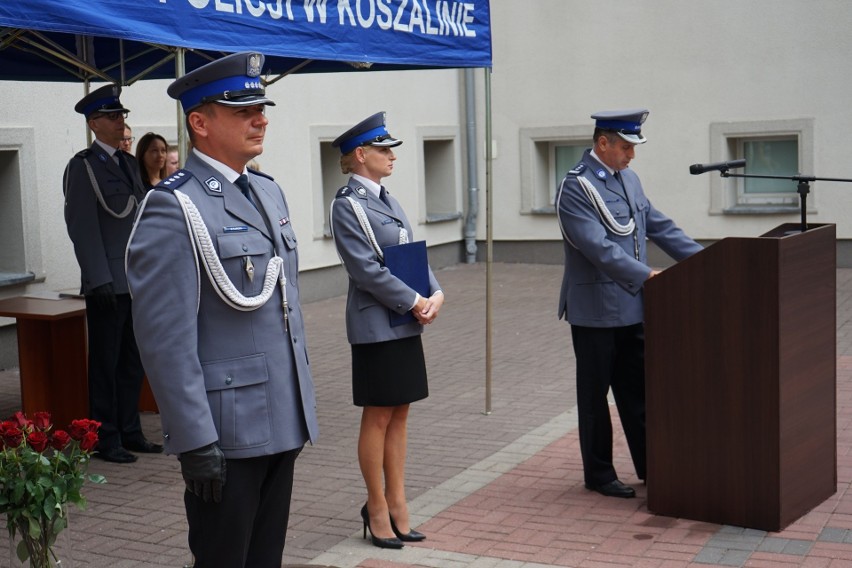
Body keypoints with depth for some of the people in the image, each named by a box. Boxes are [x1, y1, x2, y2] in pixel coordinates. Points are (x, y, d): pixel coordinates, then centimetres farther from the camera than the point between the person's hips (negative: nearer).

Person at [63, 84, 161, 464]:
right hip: (108, 284, -7)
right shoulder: (83, 165, -6)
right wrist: (99, 279, -17)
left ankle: (129, 432, 23)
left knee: (133, 361, 12)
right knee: (106, 363, 1)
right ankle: (106, 440, 9)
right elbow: (82, 227, -12)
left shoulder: (129, 163, 15)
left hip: (139, 280, 7)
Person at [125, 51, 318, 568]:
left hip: (282, 424, 8)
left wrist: (301, 407, 17)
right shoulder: (172, 209, -14)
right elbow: (166, 339, -18)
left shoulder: (269, 192, 12)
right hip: (225, 434, -8)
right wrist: (195, 442, -19)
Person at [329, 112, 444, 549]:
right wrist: (416, 302, -16)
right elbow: (366, 269, -18)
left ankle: (396, 503, 20)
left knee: (399, 414, 11)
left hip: (406, 324, 8)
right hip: (375, 327, -8)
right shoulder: (347, 204, -11)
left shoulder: (388, 200, 13)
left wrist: (436, 293, -4)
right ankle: (377, 508, 14)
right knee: (378, 418, 2)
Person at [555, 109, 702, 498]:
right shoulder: (575, 188, -15)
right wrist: (645, 274, -30)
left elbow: (659, 226, 14)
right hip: (596, 311, -7)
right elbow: (599, 247, -24)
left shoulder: (628, 179, 10)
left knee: (638, 390, 14)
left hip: (632, 307, 7)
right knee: (595, 394, 6)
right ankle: (598, 475, 18)